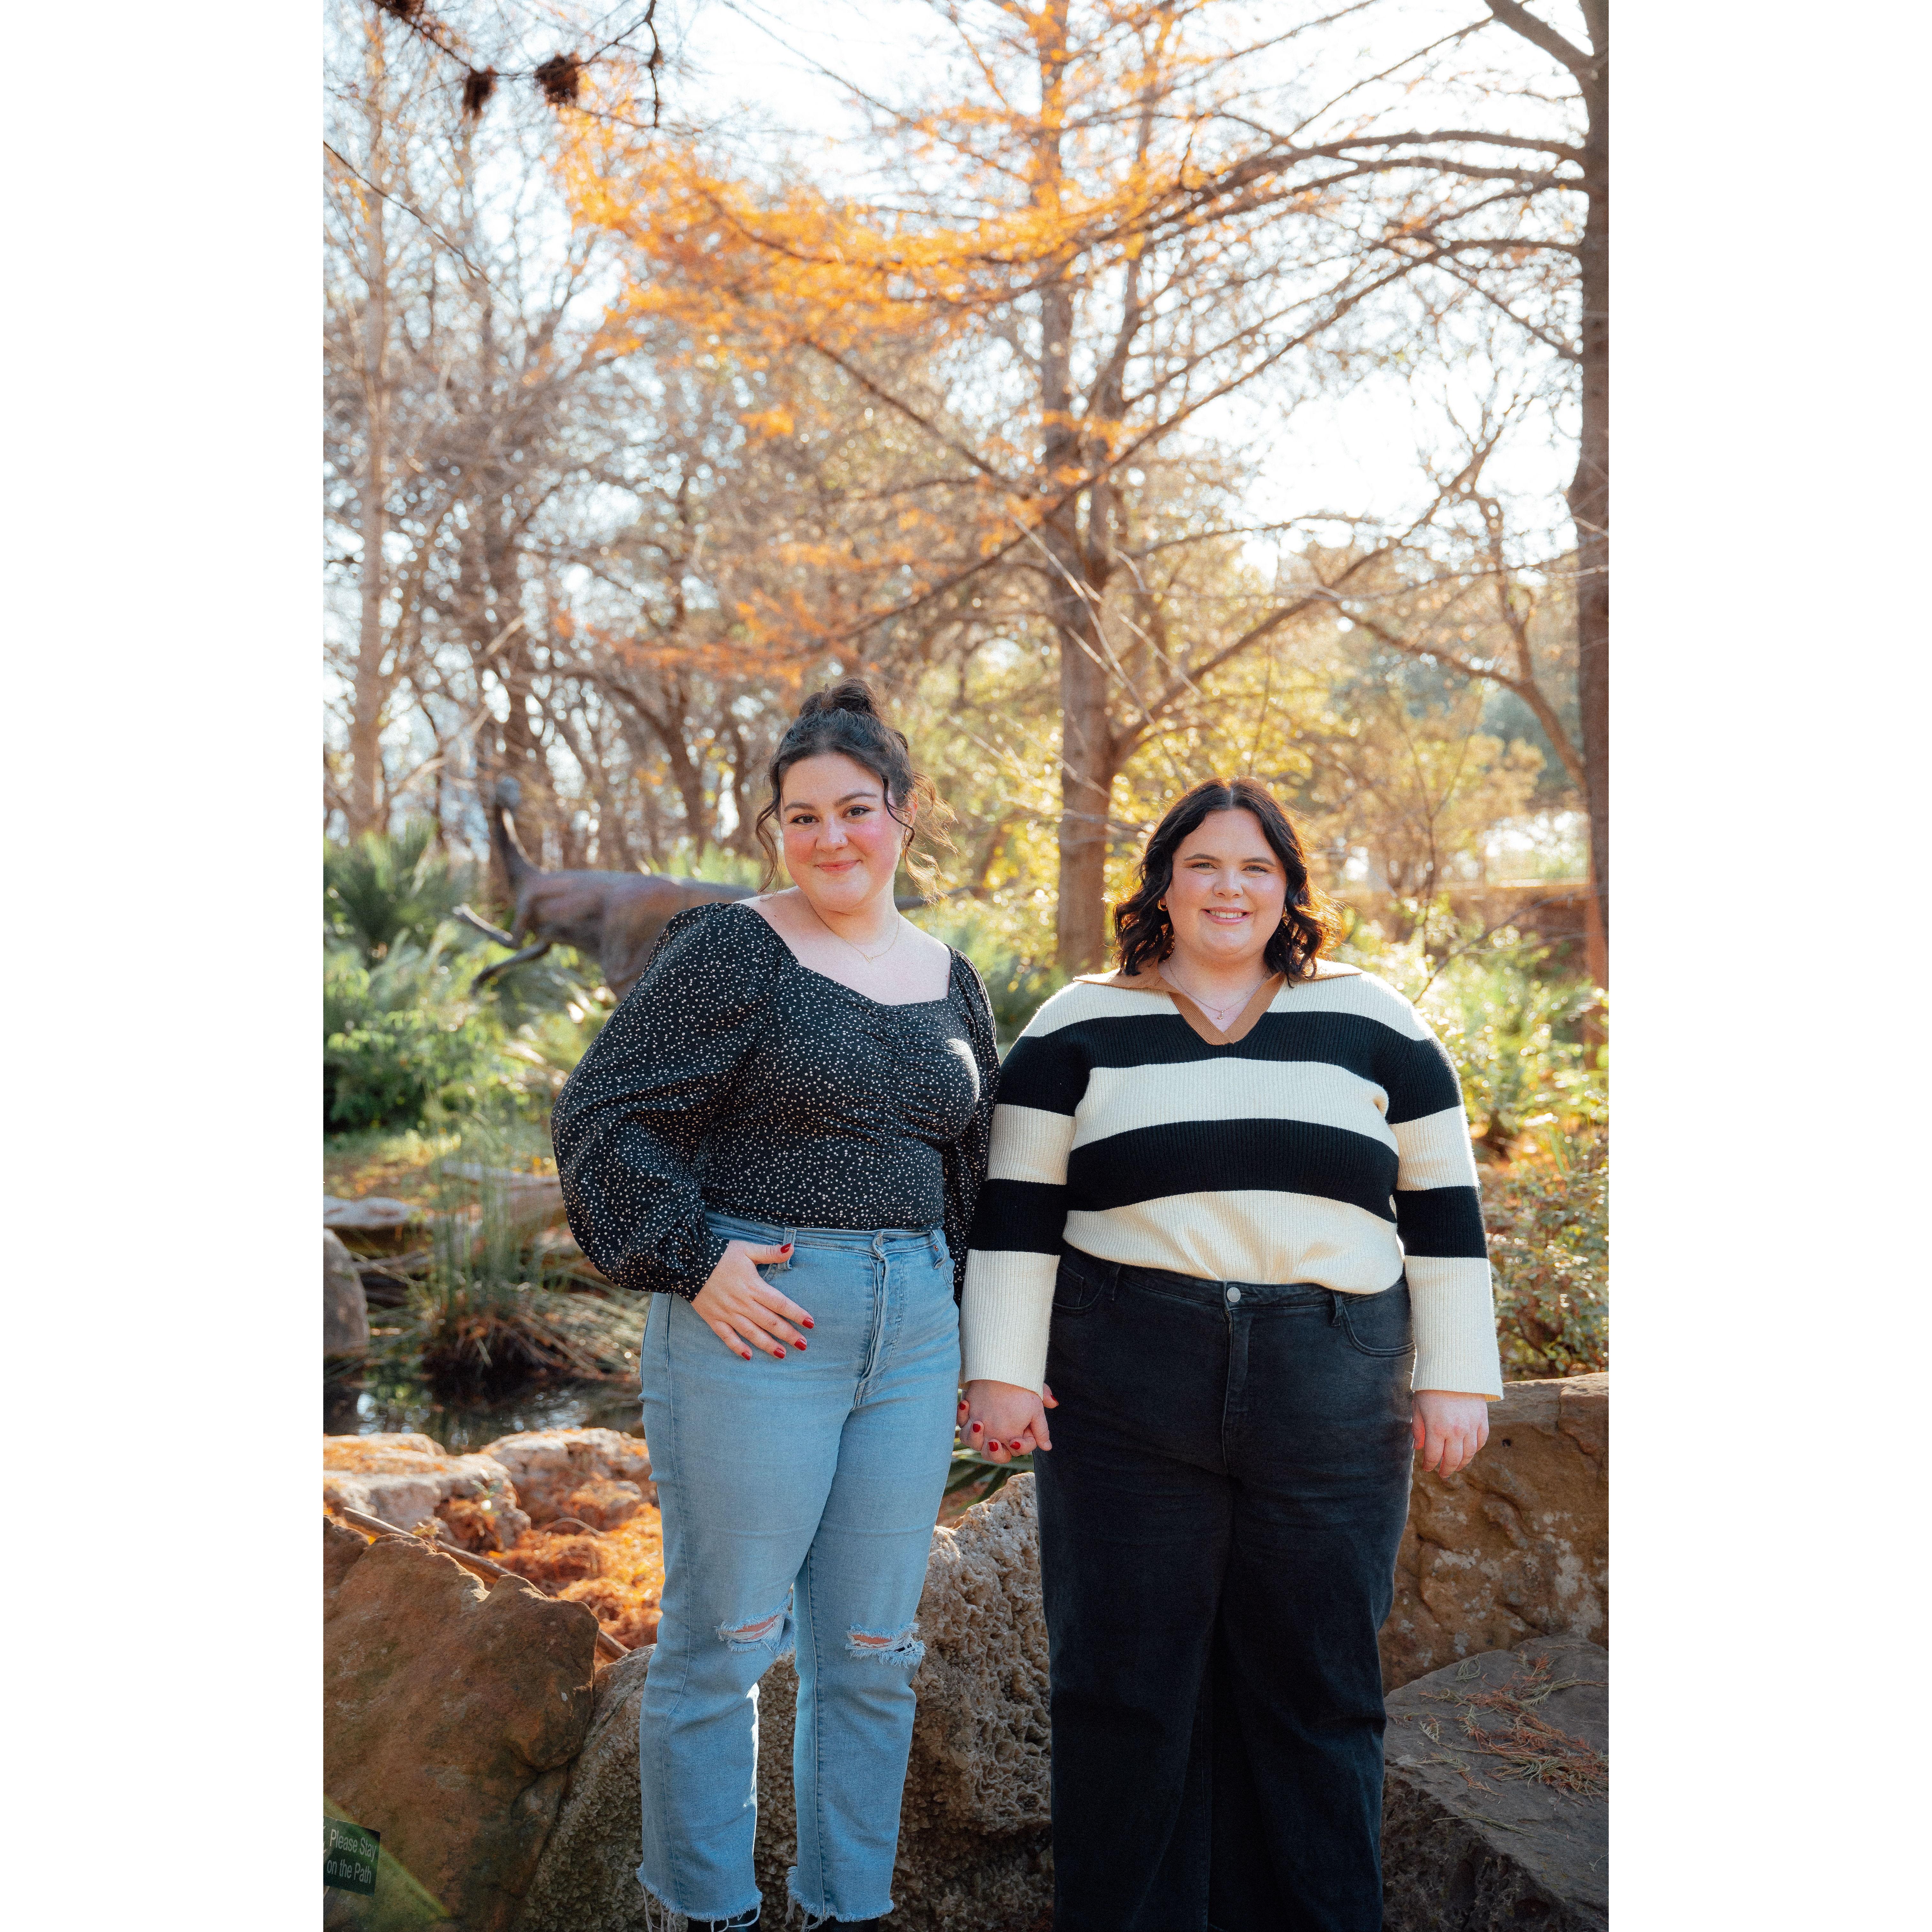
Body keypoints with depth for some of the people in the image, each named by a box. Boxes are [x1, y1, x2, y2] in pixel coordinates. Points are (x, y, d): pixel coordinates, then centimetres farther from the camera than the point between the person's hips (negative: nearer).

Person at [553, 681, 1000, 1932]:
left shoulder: (949, 982, 13)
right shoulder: (730, 953, -5)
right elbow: (606, 1119, -8)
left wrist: (969, 1331, 14)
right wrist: (694, 1260, -14)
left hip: (912, 1331, 5)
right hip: (756, 1319, -5)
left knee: (875, 1650, 11)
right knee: (726, 1639, 2)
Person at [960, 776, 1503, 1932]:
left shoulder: (1372, 1024, 9)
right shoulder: (1083, 1028, 7)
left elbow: (1443, 1209, 9)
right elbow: (1019, 1209, 4)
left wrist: (1456, 1380, 5)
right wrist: (1004, 1371, -2)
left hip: (1331, 1402, 1)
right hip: (1128, 1393, -1)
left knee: (1319, 1687, 5)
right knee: (1127, 1678, 3)